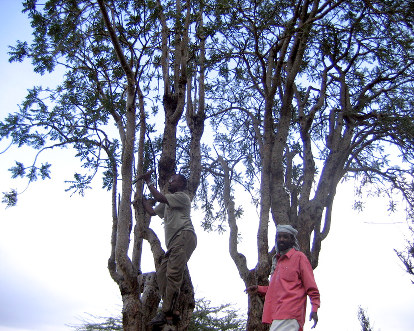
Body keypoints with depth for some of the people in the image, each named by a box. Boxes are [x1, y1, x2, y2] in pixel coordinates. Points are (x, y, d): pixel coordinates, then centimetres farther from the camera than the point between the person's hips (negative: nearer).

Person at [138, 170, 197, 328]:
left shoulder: (182, 196, 5)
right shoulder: (167, 202, 33)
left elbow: (159, 197, -7)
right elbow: (152, 211, 35)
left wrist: (148, 181, 3)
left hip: (184, 236, -10)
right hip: (173, 242, 10)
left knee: (173, 274, -18)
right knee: (161, 273, 1)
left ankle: (166, 313, -20)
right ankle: (171, 311, -2)